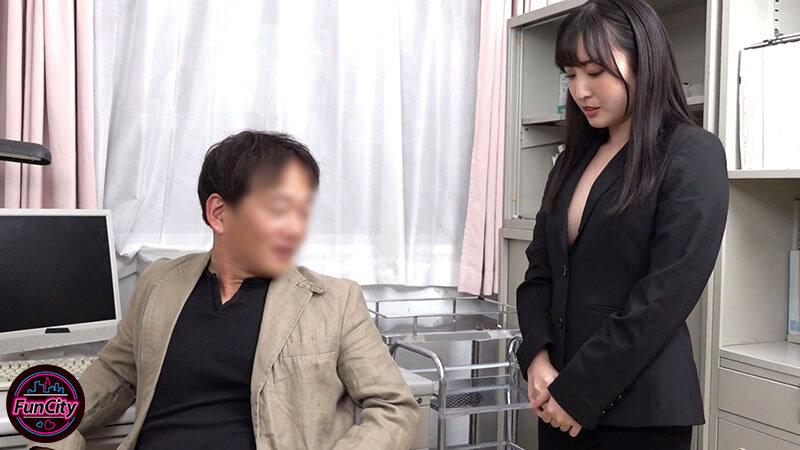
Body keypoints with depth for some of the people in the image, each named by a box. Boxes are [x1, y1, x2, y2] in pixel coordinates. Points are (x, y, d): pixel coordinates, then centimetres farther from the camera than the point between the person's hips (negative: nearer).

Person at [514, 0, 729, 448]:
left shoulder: (693, 155, -8)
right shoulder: (574, 159, 11)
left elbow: (665, 297, -15)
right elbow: (540, 271, 9)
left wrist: (580, 392, -16)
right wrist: (538, 358, -7)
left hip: (638, 407, -6)